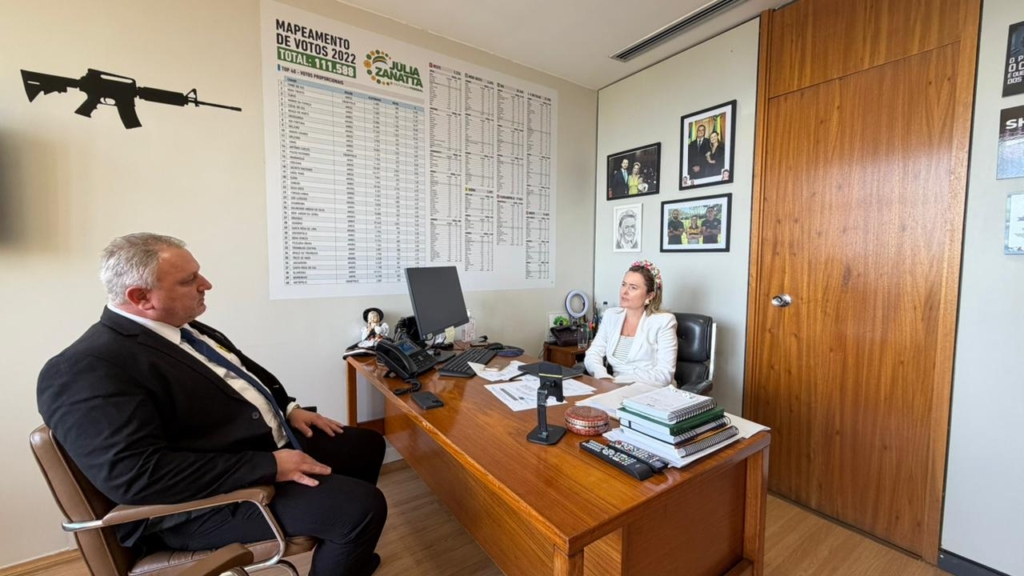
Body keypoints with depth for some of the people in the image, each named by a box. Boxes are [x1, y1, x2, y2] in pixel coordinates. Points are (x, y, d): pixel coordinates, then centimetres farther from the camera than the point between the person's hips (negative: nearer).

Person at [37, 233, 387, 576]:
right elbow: (137, 475, -29)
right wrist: (269, 466, -28)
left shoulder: (183, 328, 8)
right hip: (214, 498, -10)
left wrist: (288, 408, 7)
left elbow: (244, 377, 21)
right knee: (361, 507, -22)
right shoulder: (90, 368, -21)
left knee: (367, 444, 16)